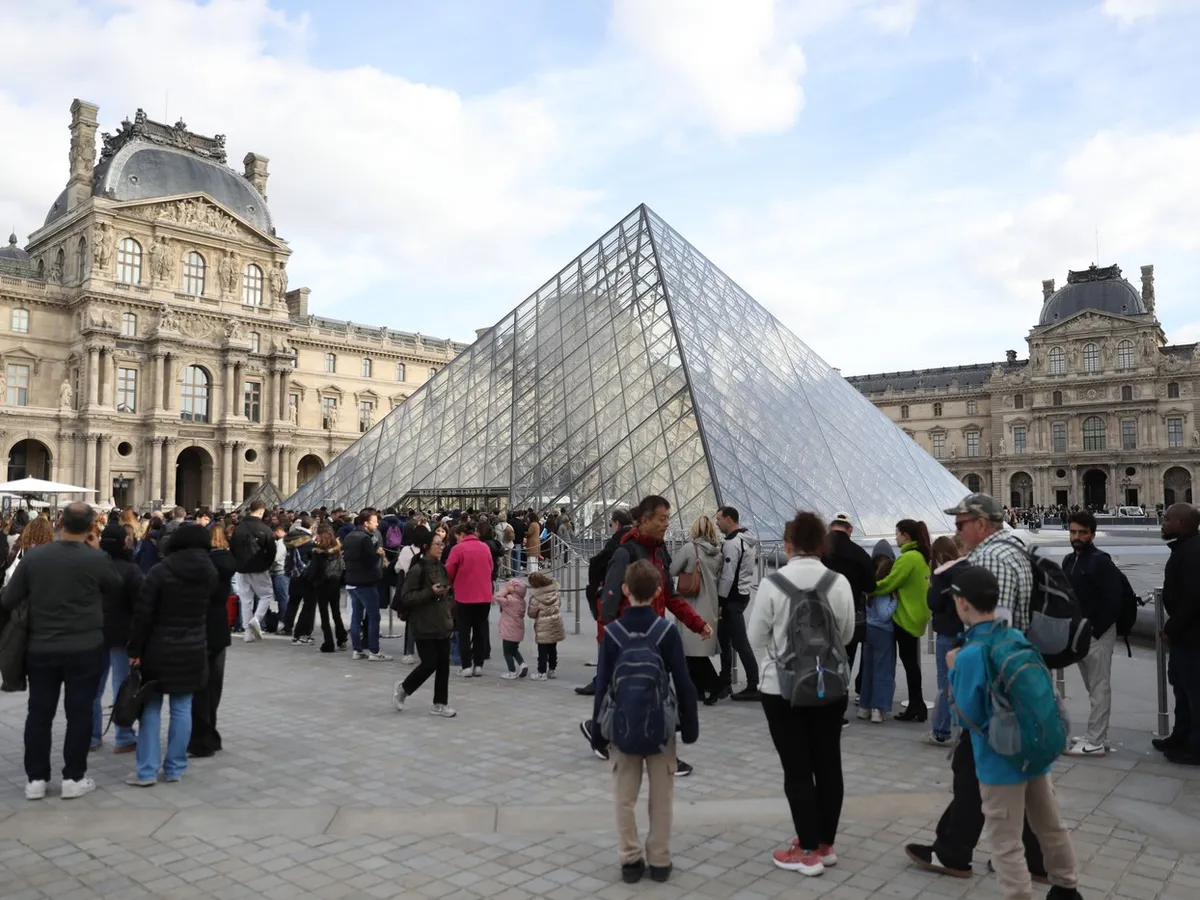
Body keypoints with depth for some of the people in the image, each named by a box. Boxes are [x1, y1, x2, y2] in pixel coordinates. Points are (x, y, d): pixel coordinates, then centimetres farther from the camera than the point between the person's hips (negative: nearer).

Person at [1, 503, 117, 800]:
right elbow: (116, 587, 5)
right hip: (85, 648, -3)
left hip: (40, 648, 3)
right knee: (79, 712, 6)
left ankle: (35, 778, 20)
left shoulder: (33, 556, -4)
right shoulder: (96, 558, -13)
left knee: (39, 712, 13)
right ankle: (74, 778, 13)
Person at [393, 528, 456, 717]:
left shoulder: (441, 568, 10)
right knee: (430, 663, -4)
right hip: (425, 626, -7)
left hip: (442, 625, 7)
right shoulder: (417, 570, -14)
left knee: (443, 664, 6)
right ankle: (402, 688, 20)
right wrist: (430, 592, -24)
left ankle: (439, 704, 16)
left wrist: (450, 621, 17)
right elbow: (406, 597, -17)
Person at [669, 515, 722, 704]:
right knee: (698, 650, 15)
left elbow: (671, 570, -7)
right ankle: (699, 687, 21)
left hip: (692, 605, -6)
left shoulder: (689, 548, -12)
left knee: (694, 649, -1)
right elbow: (718, 579, 11)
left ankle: (715, 686, -6)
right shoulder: (718, 552, 4)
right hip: (710, 605, 6)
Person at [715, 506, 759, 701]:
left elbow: (727, 577, -21)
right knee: (724, 638, 16)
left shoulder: (732, 543, -18)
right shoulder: (748, 540, 13)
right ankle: (725, 683, 23)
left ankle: (754, 686, -3)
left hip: (732, 597, -10)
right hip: (742, 593, 10)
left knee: (739, 642, -6)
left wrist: (718, 601, -15)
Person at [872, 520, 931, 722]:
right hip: (915, 615, 9)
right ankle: (916, 706, 18)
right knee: (910, 661, 13)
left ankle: (917, 706, 4)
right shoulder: (922, 556, 12)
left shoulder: (909, 557, -18)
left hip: (907, 617, -9)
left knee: (909, 661, -2)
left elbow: (889, 583, -18)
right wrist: (874, 587, 7)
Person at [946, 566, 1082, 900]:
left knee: (1006, 845, 5)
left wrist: (954, 673, -7)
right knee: (1051, 826, 25)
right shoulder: (1018, 638, -1)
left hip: (1001, 764, -8)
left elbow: (967, 716, -16)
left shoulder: (970, 654, -24)